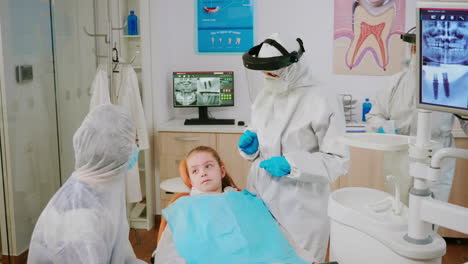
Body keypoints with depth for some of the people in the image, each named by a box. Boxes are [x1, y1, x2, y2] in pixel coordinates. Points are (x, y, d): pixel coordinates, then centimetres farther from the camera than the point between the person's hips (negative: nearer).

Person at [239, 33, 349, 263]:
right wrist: (251, 143, -3)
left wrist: (292, 163, -22)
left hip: (298, 207, -6)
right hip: (259, 197, 6)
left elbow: (339, 161, -13)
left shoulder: (322, 103, -14)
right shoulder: (264, 97, 6)